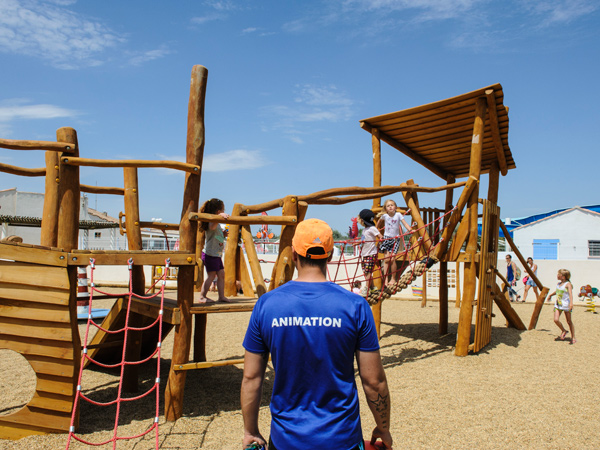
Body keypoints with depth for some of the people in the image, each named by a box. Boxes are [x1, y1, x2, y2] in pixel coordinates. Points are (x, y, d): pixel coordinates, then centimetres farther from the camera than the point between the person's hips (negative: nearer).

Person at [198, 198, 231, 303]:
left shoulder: (217, 224, 18)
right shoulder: (212, 221, -15)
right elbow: (212, 226, -42)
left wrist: (223, 235, 12)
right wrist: (220, 215, -54)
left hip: (216, 254, 10)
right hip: (210, 254, -10)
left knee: (221, 274, 10)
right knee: (211, 275, -5)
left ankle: (221, 296, 16)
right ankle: (202, 297, 4)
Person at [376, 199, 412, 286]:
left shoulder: (398, 215, -3)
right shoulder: (384, 216, 0)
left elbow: (405, 223, -8)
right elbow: (379, 221, 19)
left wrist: (410, 229, -25)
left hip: (396, 238, -1)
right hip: (386, 238, 1)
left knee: (392, 259, -7)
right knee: (386, 259, -6)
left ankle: (394, 278, 8)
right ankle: (385, 279, -3)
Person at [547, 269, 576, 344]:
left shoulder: (568, 284, -11)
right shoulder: (558, 283, 11)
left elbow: (570, 293, -25)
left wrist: (571, 303, -39)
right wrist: (551, 295, 47)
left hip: (566, 305, -6)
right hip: (558, 305, 6)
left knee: (569, 321, 4)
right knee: (556, 320, -10)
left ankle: (573, 337, 16)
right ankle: (563, 331, 15)